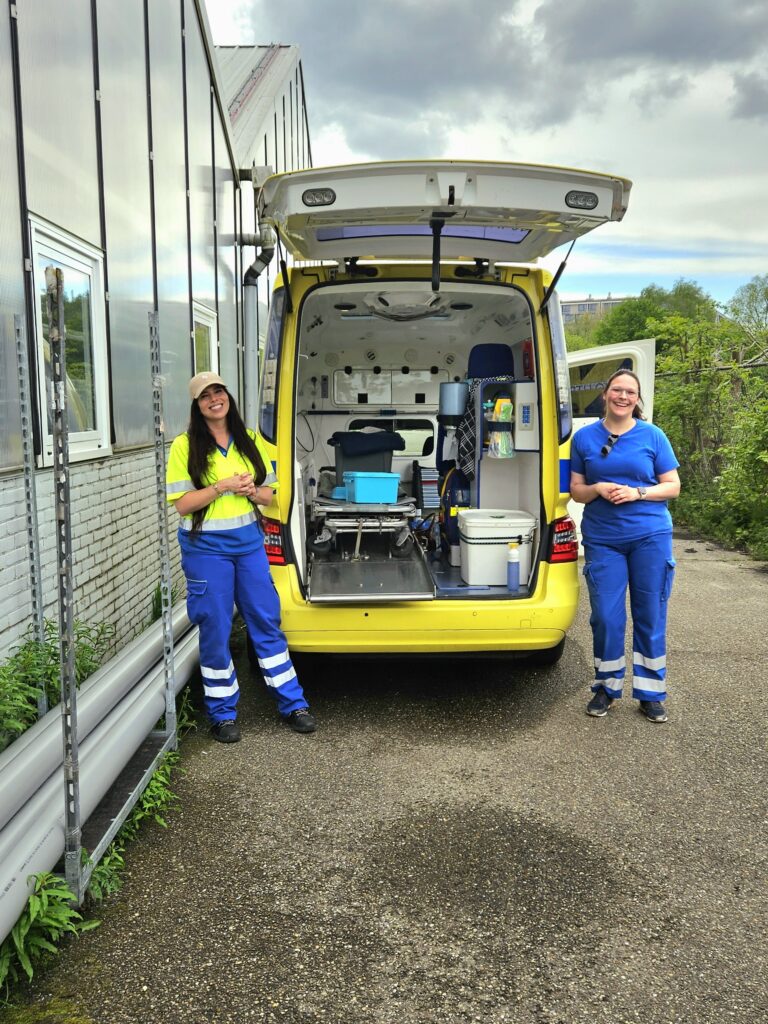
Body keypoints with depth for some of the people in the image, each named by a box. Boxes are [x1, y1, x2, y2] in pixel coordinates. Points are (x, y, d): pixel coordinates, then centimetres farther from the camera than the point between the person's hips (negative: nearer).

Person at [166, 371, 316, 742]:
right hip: (206, 546, -3)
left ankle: (292, 703, 21)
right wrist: (223, 486, -20)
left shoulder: (249, 441, 8)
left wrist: (252, 491, -11)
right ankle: (222, 714, 21)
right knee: (215, 630, 5)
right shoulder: (185, 446, -5)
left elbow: (268, 494, 12)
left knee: (267, 621, 9)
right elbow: (182, 503, -10)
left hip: (249, 540, 4)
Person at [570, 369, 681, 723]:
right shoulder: (584, 437, 4)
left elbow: (673, 486, 3)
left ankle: (650, 694, 19)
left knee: (650, 617, 6)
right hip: (602, 538, 1)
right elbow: (576, 489, 8)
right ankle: (606, 687, 22)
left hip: (650, 536, 0)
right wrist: (597, 489, -14)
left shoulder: (653, 436, 1)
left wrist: (637, 492, -15)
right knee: (606, 617, 3)